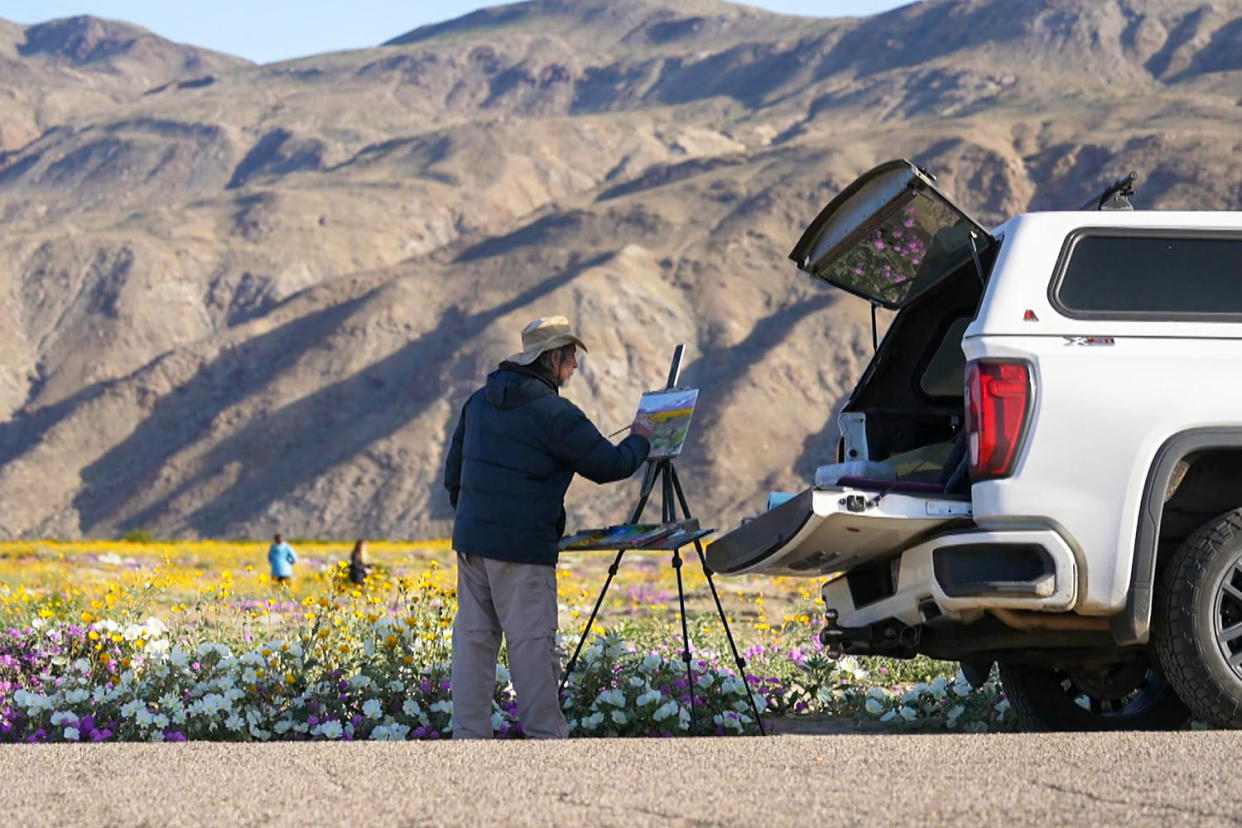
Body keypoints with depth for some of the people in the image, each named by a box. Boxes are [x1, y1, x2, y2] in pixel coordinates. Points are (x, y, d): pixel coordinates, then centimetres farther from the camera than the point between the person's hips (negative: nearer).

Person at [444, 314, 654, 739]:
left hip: (471, 542, 7)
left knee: (474, 640, 8)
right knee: (532, 641, -2)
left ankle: (469, 735, 9)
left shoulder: (479, 401, 11)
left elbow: (453, 471, 18)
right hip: (523, 548, -7)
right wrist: (640, 439, 14)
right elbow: (610, 465, -6)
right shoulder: (554, 413, -12)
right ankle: (546, 736, 2)